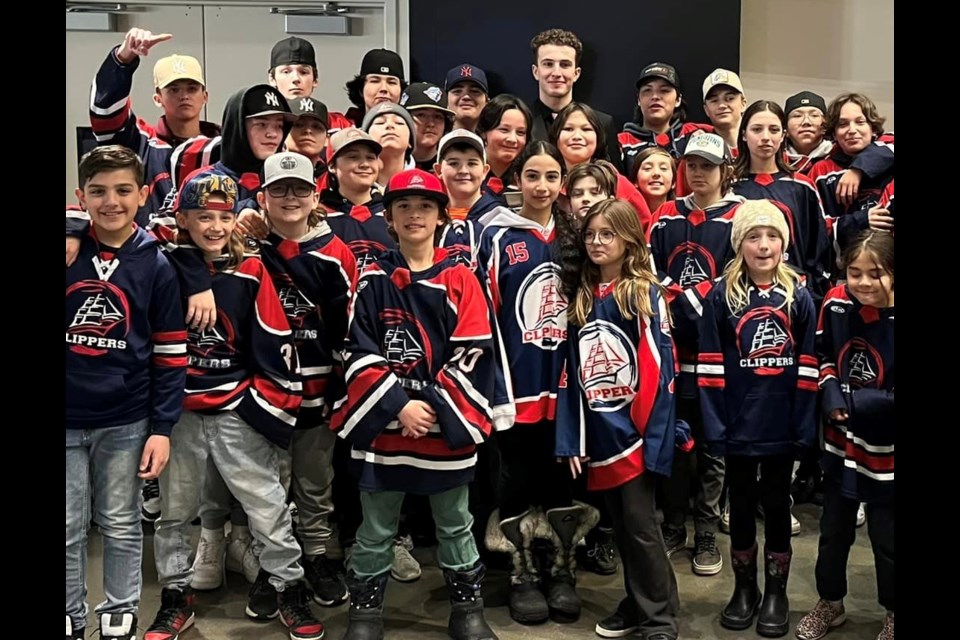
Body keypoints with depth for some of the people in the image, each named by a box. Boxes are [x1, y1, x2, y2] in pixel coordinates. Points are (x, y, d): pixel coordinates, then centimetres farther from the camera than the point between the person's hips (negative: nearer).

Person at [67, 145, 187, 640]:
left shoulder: (155, 265, -1)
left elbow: (170, 355, 0)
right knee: (68, 530, 8)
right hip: (69, 420, 1)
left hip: (125, 422, 0)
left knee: (121, 527, 12)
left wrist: (162, 427, -4)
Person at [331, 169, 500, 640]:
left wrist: (436, 408, -12)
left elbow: (471, 355, -5)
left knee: (454, 525, 13)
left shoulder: (460, 280, 1)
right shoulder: (373, 281, 1)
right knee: (376, 528, 11)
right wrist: (398, 406, -13)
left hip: (446, 423, 0)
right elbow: (358, 353, -4)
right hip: (383, 423, 0)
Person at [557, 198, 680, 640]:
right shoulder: (579, 297, 10)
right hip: (597, 434, 5)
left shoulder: (646, 295, -5)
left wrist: (656, 439, -16)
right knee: (621, 525, 14)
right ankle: (637, 603, 29)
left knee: (640, 525, -1)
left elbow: (661, 372, -10)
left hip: (634, 431, -5)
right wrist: (570, 439, 4)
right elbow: (570, 371, 9)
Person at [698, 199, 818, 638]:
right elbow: (710, 369, -6)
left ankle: (776, 593, 27)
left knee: (777, 506, 13)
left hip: (782, 426, 0)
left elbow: (807, 367, -2)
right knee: (741, 507, 13)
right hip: (738, 425, 0)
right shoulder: (722, 297, -4)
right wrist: (714, 425, -11)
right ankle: (744, 588, 29)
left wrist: (805, 426, -7)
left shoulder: (799, 297, -1)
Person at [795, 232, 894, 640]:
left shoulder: (892, 319, -22)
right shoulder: (836, 303, -9)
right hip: (841, 442, 4)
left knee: (887, 539, 14)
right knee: (833, 532, 20)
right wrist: (830, 390, -10)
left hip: (885, 451, -4)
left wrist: (860, 400, -26)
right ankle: (830, 604, 41)